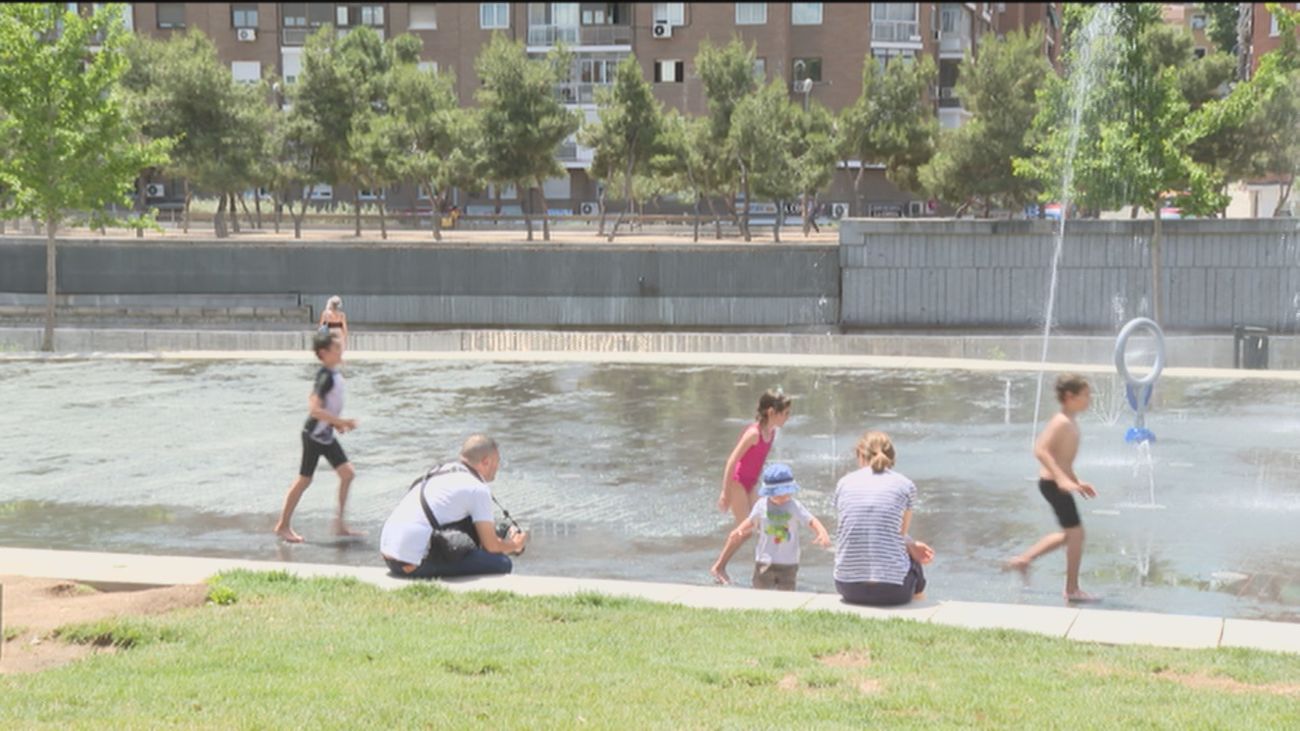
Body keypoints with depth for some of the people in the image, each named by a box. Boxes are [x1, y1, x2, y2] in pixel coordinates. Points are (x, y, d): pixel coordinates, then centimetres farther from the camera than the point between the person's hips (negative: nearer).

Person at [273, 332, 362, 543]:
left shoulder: (334, 374, 5)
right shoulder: (326, 377, -23)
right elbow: (314, 409, -29)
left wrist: (335, 422, 11)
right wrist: (341, 422, -26)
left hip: (326, 435, 9)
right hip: (314, 436, -9)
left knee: (347, 473, 3)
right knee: (304, 480, 1)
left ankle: (340, 524, 8)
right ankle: (283, 525, 14)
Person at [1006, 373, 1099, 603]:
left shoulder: (1071, 423, 13)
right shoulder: (1062, 422, -18)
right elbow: (1041, 450, -28)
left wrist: (1077, 482, 23)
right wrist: (1062, 478, -33)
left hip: (1055, 482, 10)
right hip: (1053, 483, -10)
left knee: (1069, 534, 19)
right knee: (1075, 533, -4)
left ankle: (1023, 559, 26)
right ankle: (1072, 590, 4)